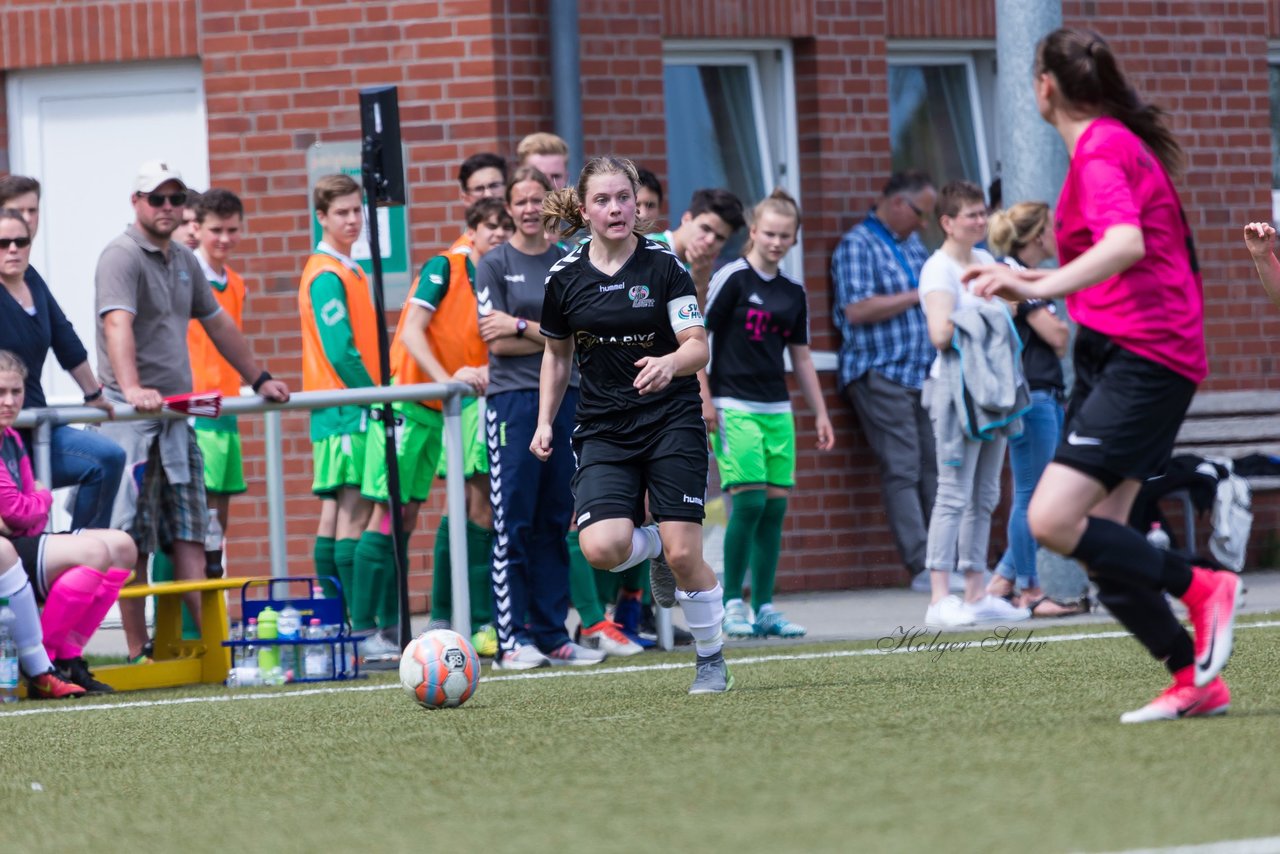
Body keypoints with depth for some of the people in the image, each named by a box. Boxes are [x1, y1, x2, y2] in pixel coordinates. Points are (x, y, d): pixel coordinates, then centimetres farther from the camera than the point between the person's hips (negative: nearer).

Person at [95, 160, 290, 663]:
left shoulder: (184, 262, 18)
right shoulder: (122, 258, -9)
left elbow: (218, 324, 30)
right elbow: (117, 323, -25)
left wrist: (260, 380, 32)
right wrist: (132, 389, -40)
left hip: (177, 415, 8)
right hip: (131, 417, -8)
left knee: (190, 533, 2)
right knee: (132, 539, -6)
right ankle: (138, 654, -4)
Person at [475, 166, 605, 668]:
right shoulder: (494, 265, 1)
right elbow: (496, 343, -6)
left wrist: (522, 326, -9)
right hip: (512, 398, -4)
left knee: (554, 523, 6)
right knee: (512, 522, -6)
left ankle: (552, 636, 10)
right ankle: (512, 639, -5)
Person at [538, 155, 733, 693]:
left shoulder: (663, 265, -6)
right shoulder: (564, 277, 1)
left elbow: (698, 346, -12)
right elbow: (557, 353, 16)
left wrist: (670, 363, -33)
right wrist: (545, 422, 10)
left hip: (672, 421, -2)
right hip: (603, 428, 2)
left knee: (684, 554, -10)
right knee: (602, 547, -20)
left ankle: (712, 660, 12)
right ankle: (653, 549, 16)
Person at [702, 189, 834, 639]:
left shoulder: (793, 293, 13)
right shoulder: (733, 278, -5)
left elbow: (801, 357, 21)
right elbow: (696, 335, -6)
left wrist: (820, 413, 19)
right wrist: (704, 398, -11)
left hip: (777, 409, 6)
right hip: (734, 407, -6)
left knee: (775, 506, 3)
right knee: (749, 501, -14)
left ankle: (764, 607, 9)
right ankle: (732, 602, -3)